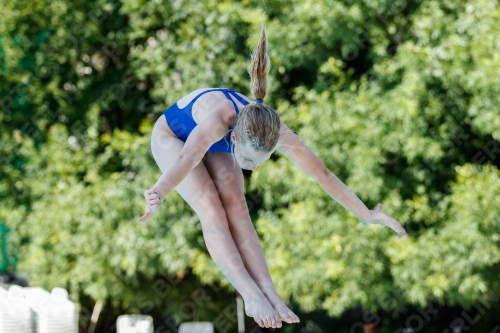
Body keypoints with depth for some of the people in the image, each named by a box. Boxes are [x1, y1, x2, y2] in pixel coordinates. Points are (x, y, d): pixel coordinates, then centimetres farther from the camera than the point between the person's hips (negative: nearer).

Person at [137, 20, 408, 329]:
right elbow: (187, 158, -67)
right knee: (210, 206, -26)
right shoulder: (219, 119, -47)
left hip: (217, 148, 4)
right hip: (171, 136, -4)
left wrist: (367, 214, -19)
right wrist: (160, 192, -87)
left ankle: (270, 294, -28)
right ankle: (251, 295, -35)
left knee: (236, 207, -20)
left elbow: (322, 173, -23)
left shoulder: (276, 132, -32)